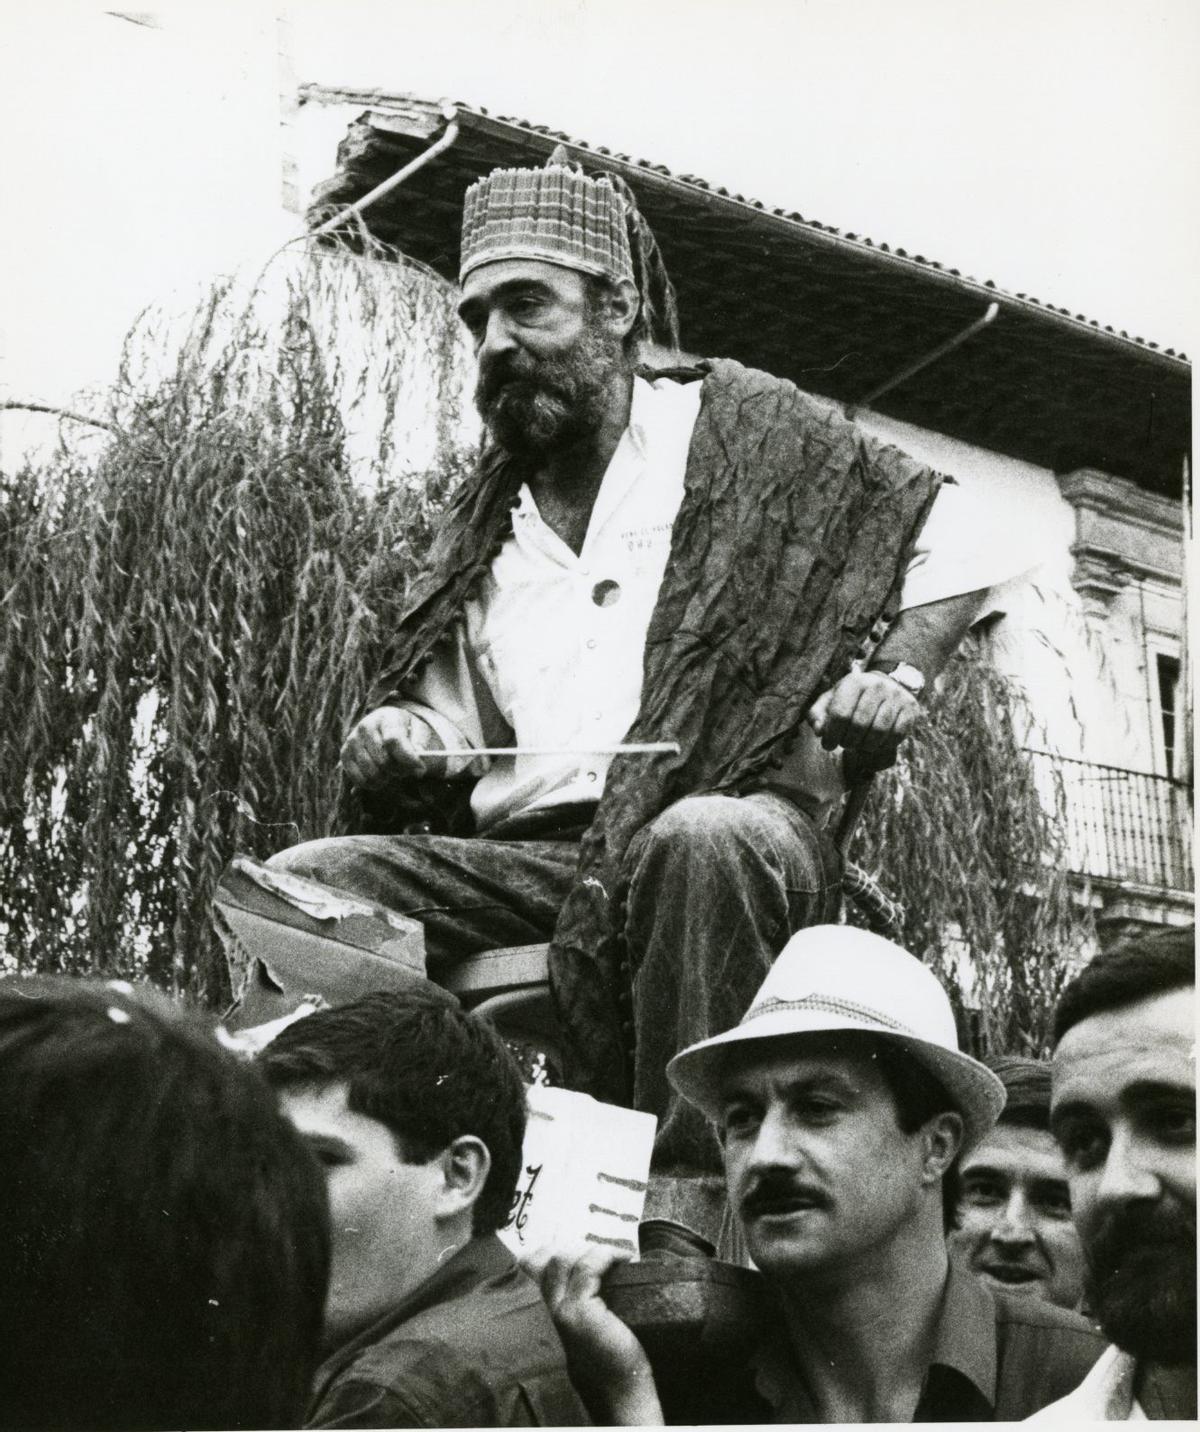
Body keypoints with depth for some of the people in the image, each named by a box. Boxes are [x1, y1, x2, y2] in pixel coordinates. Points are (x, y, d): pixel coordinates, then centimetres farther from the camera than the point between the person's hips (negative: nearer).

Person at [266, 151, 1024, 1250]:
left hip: (729, 834, -4)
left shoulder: (740, 429, 10)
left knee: (700, 840, -40)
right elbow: (448, 736, 26)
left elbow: (953, 544, 12)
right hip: (523, 857, 4)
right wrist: (396, 748, 2)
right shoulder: (478, 530, 22)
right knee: (303, 881, -19)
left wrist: (896, 675, -5)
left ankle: (689, 1207, -37)